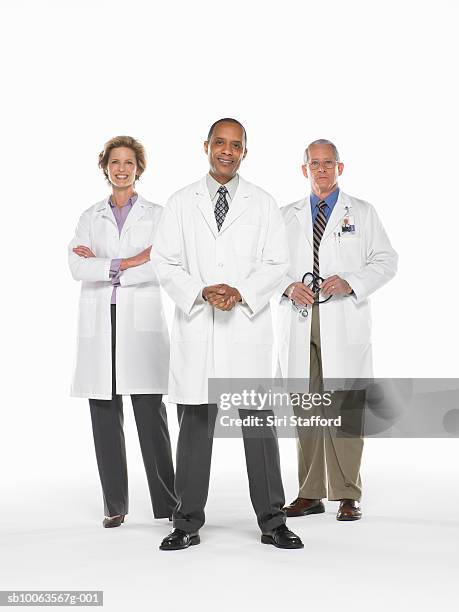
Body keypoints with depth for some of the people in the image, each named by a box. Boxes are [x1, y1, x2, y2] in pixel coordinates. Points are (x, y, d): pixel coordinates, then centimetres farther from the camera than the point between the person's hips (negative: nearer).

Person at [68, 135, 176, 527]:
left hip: (142, 323, -2)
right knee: (105, 417, 3)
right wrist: (128, 262, -12)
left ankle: (167, 502, 2)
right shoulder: (90, 218, 15)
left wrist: (102, 263, -7)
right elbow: (77, 267, -1)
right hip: (99, 324, 3)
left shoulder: (156, 215, 9)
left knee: (151, 414, -7)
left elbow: (161, 268, -6)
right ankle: (115, 505, 11)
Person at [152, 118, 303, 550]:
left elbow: (277, 264, 3)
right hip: (196, 327, 1)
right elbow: (165, 262, 4)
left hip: (247, 326, 0)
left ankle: (272, 522, 12)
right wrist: (201, 293, -12)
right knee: (195, 425, 5)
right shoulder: (181, 203, 9)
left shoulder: (263, 204, 8)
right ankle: (188, 524, 14)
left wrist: (241, 293, -13)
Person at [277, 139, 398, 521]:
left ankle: (347, 495, 2)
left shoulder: (362, 213, 11)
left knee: (345, 408, -6)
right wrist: (289, 287, -7)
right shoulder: (287, 216, 17)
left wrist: (349, 282, -11)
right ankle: (310, 494, 11)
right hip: (299, 322, 3)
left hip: (345, 322, -2)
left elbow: (386, 260, 5)